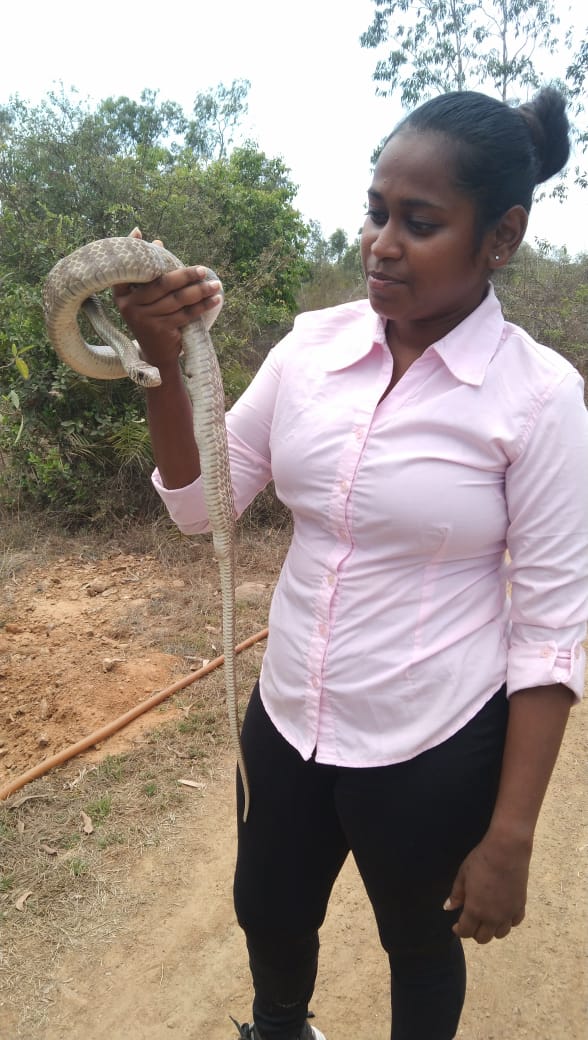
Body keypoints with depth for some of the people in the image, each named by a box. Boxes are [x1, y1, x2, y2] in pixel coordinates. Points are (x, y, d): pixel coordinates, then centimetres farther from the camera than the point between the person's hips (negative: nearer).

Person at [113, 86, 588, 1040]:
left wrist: (510, 836, -11)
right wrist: (167, 369, -17)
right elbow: (201, 503, -1)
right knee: (268, 918, 27)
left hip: (434, 754, -4)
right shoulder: (312, 343, -5)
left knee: (422, 951, 24)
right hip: (286, 721, 5)